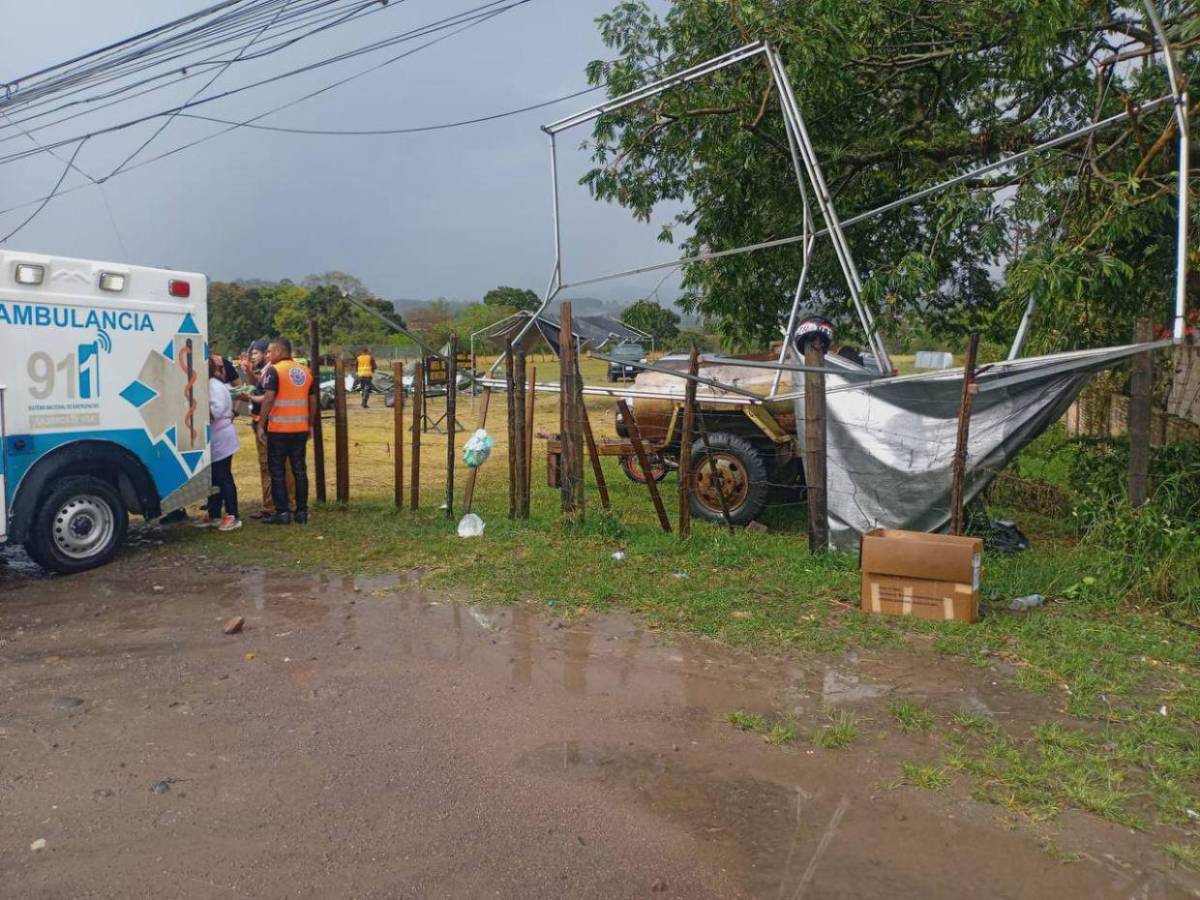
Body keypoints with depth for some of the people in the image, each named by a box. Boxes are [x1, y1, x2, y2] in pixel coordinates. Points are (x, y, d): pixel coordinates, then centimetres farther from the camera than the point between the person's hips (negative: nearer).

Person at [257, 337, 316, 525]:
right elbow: (313, 402, 13)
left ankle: (282, 513, 3)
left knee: (277, 470, 3)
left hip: (278, 429, -5)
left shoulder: (274, 370, -7)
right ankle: (302, 512, 12)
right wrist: (309, 425, 20)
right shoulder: (305, 372, 11)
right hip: (300, 429, 5)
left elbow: (268, 398, -16)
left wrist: (260, 425, -11)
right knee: (299, 469, 9)